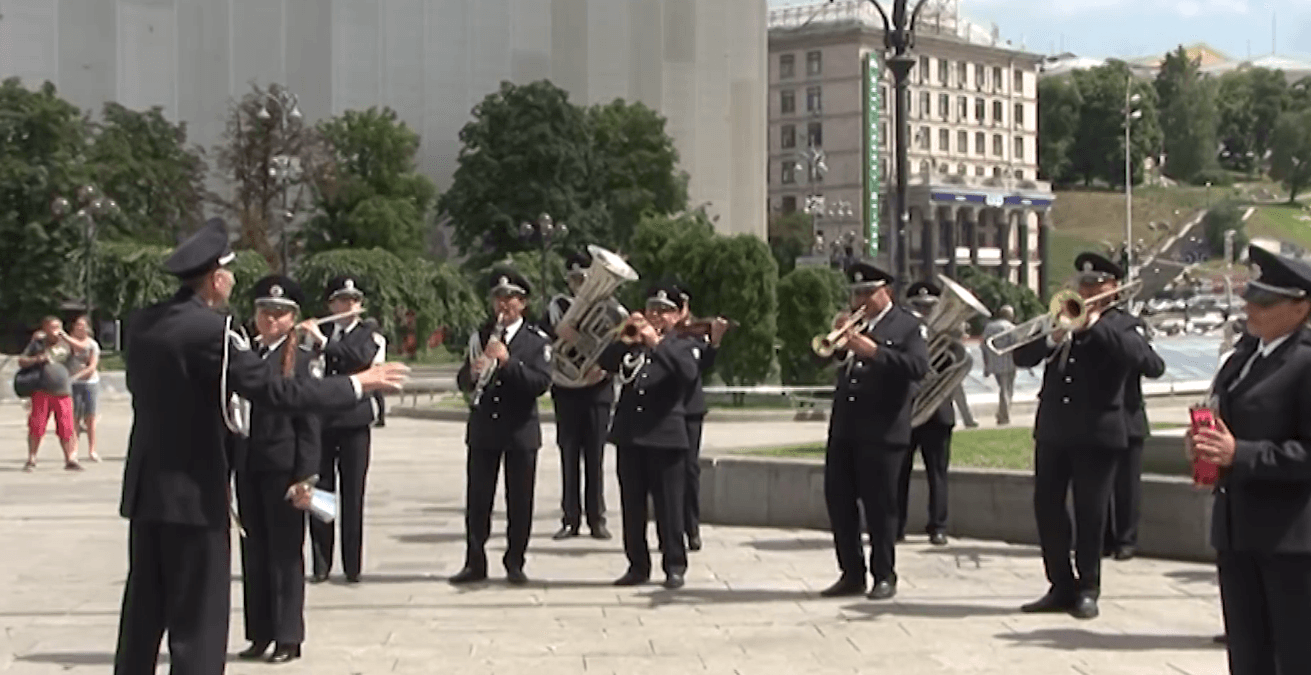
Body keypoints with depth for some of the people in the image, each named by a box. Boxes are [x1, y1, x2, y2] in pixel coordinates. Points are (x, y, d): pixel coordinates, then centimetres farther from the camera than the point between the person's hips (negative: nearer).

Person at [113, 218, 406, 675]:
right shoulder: (208, 329, -18)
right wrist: (358, 384, -13)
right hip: (193, 493, -8)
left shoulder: (143, 323, 5)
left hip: (146, 488, 8)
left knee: (143, 610, 15)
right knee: (198, 618, -2)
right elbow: (276, 392, -21)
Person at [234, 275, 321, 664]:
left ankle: (288, 637, 8)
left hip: (283, 468, -5)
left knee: (286, 555, 1)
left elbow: (310, 423, -8)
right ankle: (260, 634, 18)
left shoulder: (301, 361, -5)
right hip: (248, 468, 5)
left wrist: (305, 475, -14)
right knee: (253, 554, 10)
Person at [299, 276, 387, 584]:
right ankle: (321, 565, 9)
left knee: (352, 495, -1)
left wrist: (323, 341, -20)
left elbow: (362, 358, -16)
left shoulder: (371, 336, 5)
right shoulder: (315, 335, 13)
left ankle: (353, 566, 4)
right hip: (320, 423, 2)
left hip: (354, 423, -2)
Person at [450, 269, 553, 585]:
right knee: (477, 499, 3)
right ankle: (475, 563, 10)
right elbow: (462, 381, 6)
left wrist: (507, 361, -25)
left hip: (521, 431, -2)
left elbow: (541, 383, -15)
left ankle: (515, 563, 12)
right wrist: (472, 373, -17)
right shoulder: (480, 336, 9)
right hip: (483, 429, 2)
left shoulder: (537, 340, -1)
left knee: (519, 501, 2)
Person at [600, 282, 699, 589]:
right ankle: (637, 565, 14)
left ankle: (675, 566, 6)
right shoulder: (632, 344, 15)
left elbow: (689, 372, -17)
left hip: (665, 436, -4)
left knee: (669, 505, -2)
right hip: (629, 435, 4)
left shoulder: (680, 346, 5)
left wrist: (656, 344, -25)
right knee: (632, 505, 6)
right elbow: (605, 363, 1)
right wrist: (623, 341, -16)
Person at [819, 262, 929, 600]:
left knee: (880, 505, -2)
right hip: (843, 429, 6)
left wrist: (874, 351, -23)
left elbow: (919, 367, -16)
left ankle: (884, 577, 9)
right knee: (838, 501, 6)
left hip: (882, 432, -6)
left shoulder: (908, 326, 0)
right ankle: (852, 574, 17)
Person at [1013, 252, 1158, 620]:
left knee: (1090, 513, -1)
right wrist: (1051, 339, -14)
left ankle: (1087, 590, 10)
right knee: (1046, 507, 5)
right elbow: (1022, 357, 5)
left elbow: (1140, 357, -20)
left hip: (1097, 433, -5)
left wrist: (1093, 326, -22)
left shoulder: (1120, 325, 3)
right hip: (1053, 430, 5)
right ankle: (1061, 587, 15)